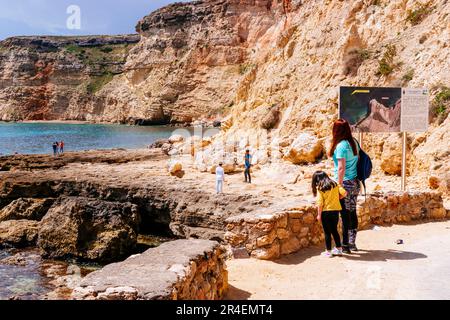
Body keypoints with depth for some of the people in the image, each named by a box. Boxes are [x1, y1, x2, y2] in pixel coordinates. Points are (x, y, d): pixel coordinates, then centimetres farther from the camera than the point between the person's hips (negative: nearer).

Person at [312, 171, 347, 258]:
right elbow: (344, 193, -4)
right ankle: (339, 249, 24)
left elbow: (320, 203, -12)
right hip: (336, 211, 5)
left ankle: (328, 252, 11)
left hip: (326, 212, -4)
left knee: (327, 232, 5)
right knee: (334, 230, 19)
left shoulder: (319, 188, -7)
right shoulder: (335, 184, 5)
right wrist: (337, 198, 13)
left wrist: (319, 215, -5)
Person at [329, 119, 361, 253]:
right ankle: (352, 243, 23)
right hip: (355, 183, 8)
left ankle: (345, 245, 5)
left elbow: (341, 168, -19)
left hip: (345, 183, -8)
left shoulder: (341, 145, -15)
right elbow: (356, 163, 13)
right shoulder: (354, 143, 8)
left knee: (345, 215, -2)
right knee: (352, 213, 14)